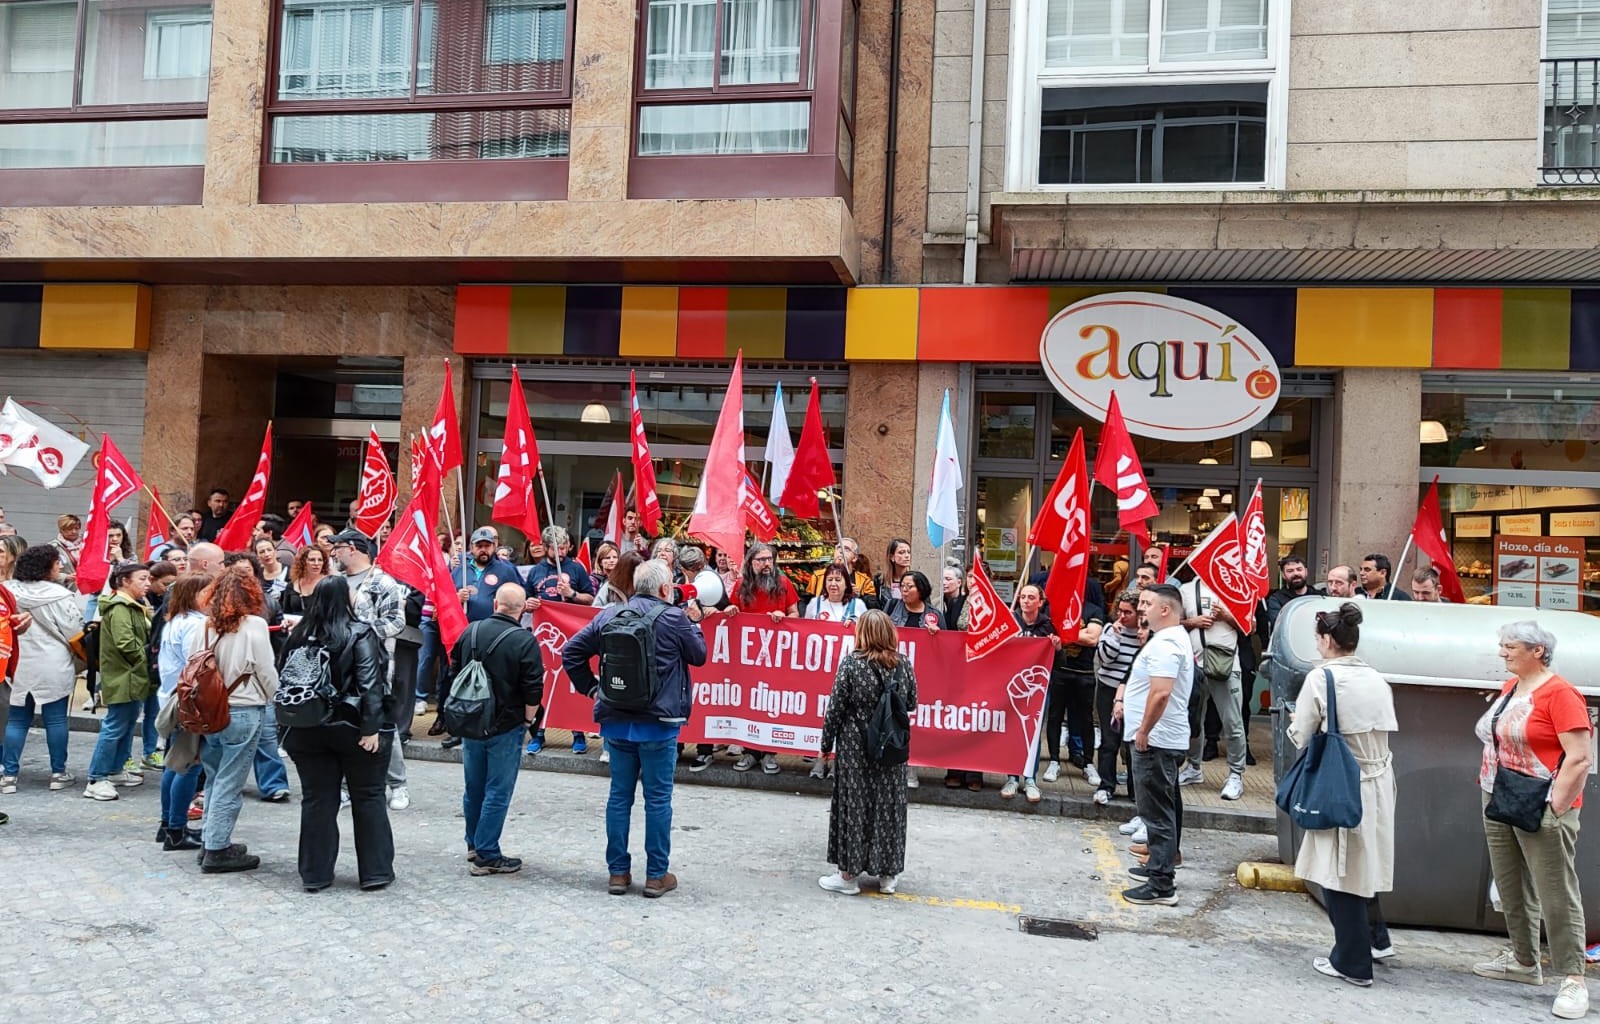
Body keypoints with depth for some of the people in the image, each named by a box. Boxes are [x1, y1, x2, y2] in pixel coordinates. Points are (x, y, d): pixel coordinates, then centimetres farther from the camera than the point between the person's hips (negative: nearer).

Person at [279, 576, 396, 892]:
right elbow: (370, 684, -18)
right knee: (368, 798, 7)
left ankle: (315, 873, 15)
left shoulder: (299, 636, 3)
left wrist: (290, 728, 16)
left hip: (308, 732, 4)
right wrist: (372, 728, -17)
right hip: (353, 729, -4)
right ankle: (375, 871, 11)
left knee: (317, 800, 10)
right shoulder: (360, 634, -11)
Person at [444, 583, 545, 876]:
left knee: (473, 788, 17)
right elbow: (533, 690, -16)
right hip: (505, 727, -5)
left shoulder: (471, 632, 1)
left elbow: (454, 674, 10)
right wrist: (527, 720, 1)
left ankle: (474, 846, 30)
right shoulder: (525, 641, -15)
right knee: (497, 793, 2)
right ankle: (486, 856, 5)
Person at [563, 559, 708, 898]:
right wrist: (695, 623, 21)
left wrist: (590, 687, 10)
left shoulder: (609, 616, 3)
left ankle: (618, 872, 18)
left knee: (620, 795, 12)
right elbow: (699, 655, 6)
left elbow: (571, 651, 4)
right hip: (659, 724, -4)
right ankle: (657, 874, 12)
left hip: (616, 722, 4)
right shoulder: (675, 619, -9)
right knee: (658, 798, 5)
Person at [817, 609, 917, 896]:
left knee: (854, 803, 5)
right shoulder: (903, 663, -3)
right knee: (888, 804, 11)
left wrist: (826, 743, 1)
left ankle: (849, 874, 13)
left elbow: (836, 708, -10)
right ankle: (887, 874, 20)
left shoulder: (851, 662, -13)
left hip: (855, 747, -3)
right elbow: (912, 704, 5)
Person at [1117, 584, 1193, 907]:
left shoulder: (1164, 643, -19)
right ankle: (1161, 866, 31)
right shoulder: (1174, 638, 16)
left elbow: (1160, 693, -29)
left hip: (1155, 741, -11)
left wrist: (1143, 731, -20)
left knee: (1157, 812, -8)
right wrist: (1124, 696, 16)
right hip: (1169, 740, 11)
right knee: (1166, 808, 19)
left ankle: (1161, 885, -6)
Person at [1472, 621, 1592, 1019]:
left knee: (1556, 894, -3)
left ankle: (1573, 980, 4)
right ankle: (1523, 960, 29)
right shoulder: (1509, 688, 11)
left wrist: (1555, 808, -18)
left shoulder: (1559, 694, -14)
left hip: (1540, 810, -8)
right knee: (1512, 888, 16)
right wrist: (1491, 798, 13)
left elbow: (1580, 758, -18)